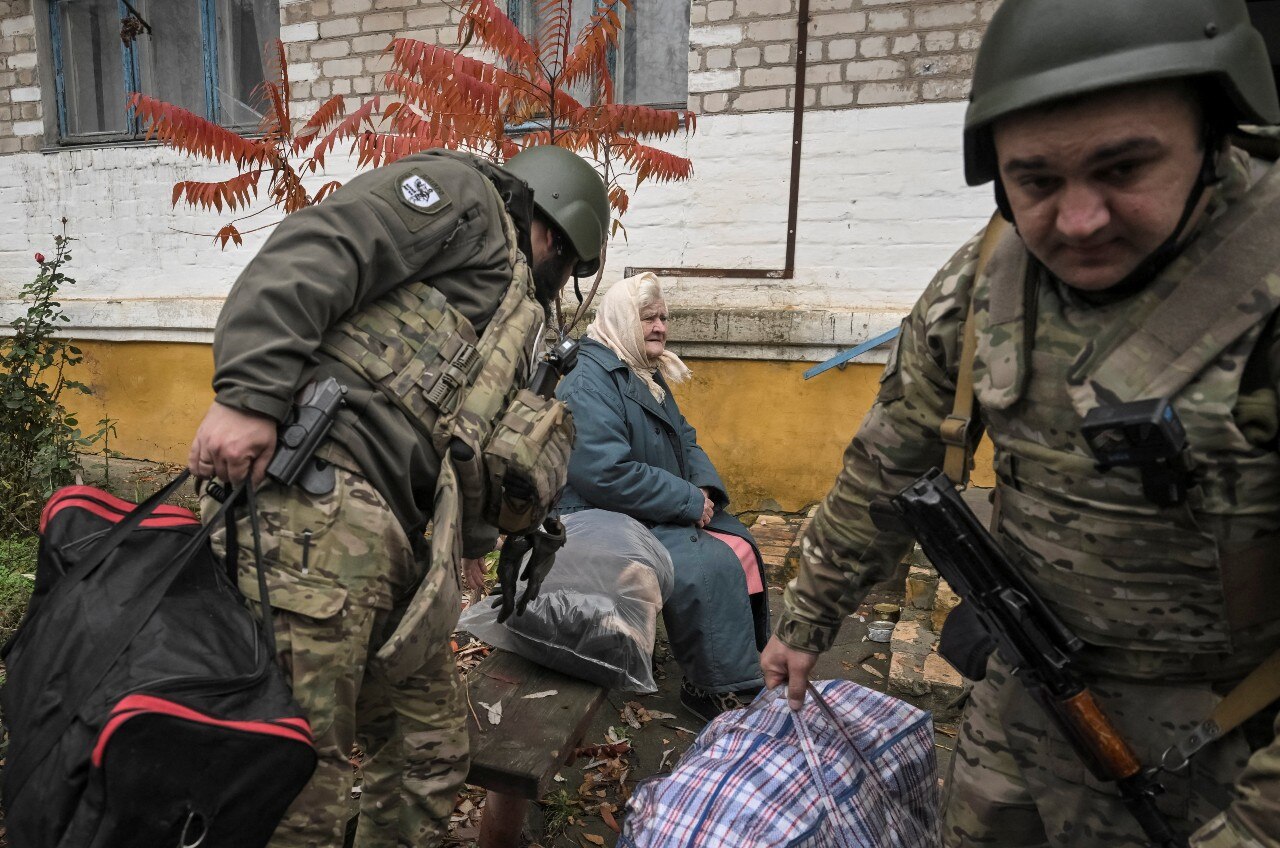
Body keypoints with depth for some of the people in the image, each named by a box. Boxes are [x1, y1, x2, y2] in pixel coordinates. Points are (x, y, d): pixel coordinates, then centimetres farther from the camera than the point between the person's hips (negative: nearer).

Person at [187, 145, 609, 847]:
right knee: (301, 775, -5)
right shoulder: (461, 195, 5)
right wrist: (249, 395, -22)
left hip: (395, 539, 10)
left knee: (429, 758, 18)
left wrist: (470, 554, 33)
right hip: (320, 501, -9)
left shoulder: (511, 315, 32)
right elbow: (315, 251, -12)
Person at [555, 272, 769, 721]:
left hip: (664, 513, 10)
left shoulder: (649, 376, 12)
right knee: (709, 566, -22)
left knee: (740, 544, 0)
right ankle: (712, 688, -6)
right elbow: (606, 474, -29)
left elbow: (685, 441, 16)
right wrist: (689, 500, -22)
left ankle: (749, 660, 11)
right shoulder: (589, 384, -19)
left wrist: (706, 489, -6)